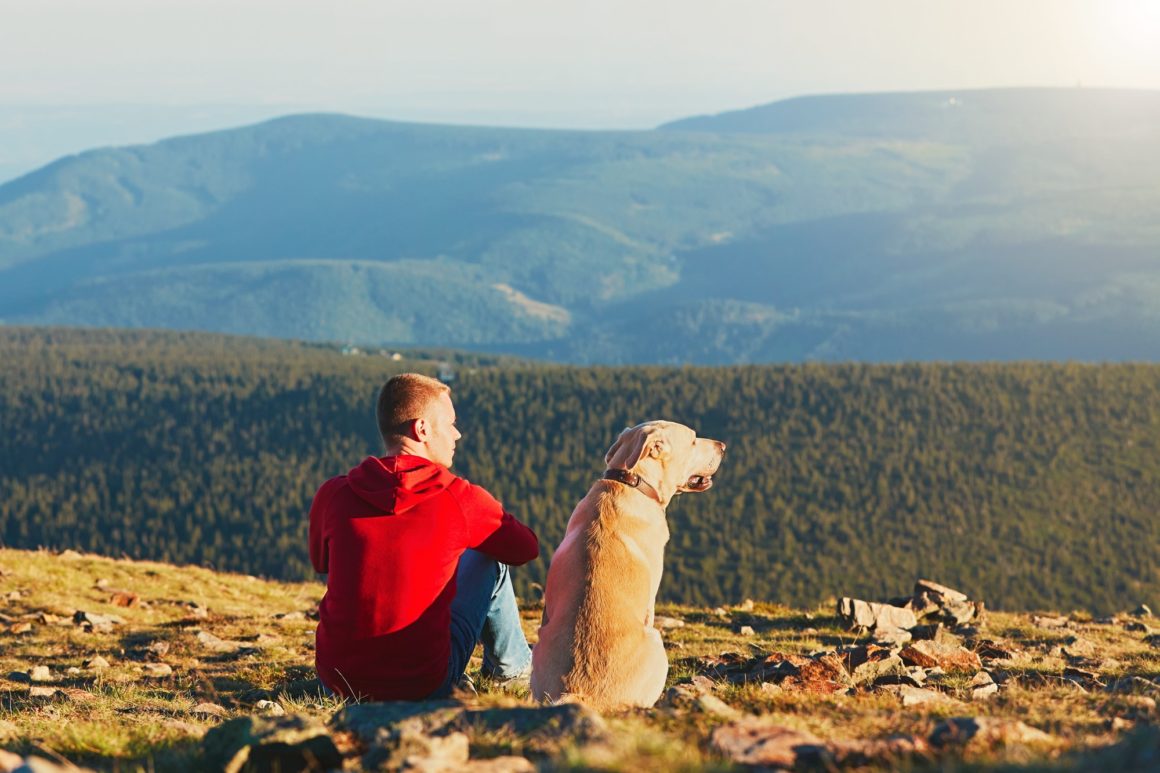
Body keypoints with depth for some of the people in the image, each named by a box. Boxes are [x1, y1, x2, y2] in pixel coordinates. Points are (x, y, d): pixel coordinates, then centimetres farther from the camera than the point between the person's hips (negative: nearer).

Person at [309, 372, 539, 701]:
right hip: (423, 683, -2)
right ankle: (510, 664, 41)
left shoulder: (333, 495, -4)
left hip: (337, 679, 2)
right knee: (489, 560, 18)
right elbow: (526, 548, 11)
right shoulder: (462, 500, -9)